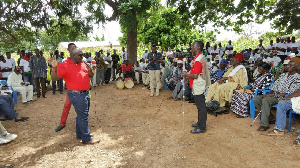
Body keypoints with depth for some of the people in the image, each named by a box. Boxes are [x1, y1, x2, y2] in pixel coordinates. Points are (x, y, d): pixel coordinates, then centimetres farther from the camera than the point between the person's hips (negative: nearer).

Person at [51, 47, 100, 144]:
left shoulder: (82, 63, 11)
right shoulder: (64, 65, -11)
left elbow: (91, 75, 17)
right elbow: (55, 78, -13)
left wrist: (90, 70, -4)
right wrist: (54, 68, -30)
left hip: (85, 93, 9)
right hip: (76, 95, -8)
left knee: (82, 115, 18)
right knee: (83, 116, -3)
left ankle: (79, 134, 34)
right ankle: (86, 138, 8)